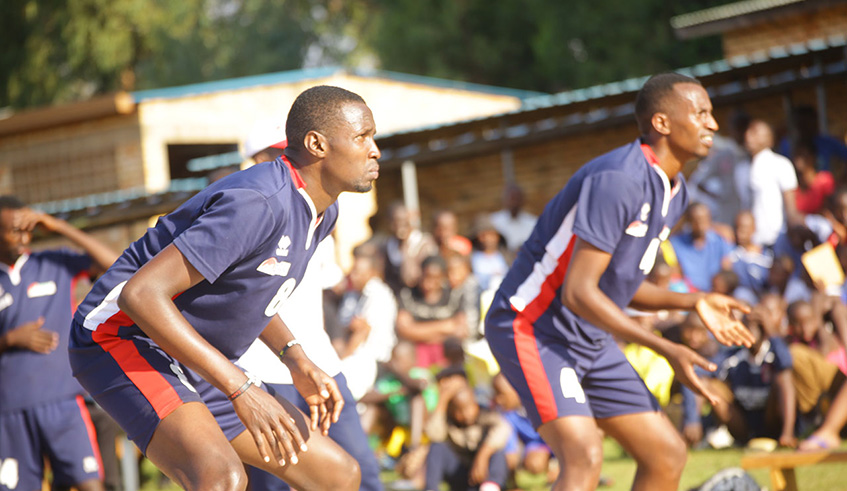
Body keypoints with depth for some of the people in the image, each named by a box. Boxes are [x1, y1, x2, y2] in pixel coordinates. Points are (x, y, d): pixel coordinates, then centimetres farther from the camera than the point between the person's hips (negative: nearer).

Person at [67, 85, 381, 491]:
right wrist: (240, 388, -32)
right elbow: (140, 294, -32)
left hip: (195, 363, 10)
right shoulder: (257, 204, -26)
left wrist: (295, 359, 6)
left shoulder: (322, 212, 6)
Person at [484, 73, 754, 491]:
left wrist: (693, 301, 4)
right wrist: (668, 349, -26)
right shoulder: (619, 179, -23)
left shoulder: (672, 190, 8)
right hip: (533, 327, -10)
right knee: (584, 456, -29)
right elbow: (578, 293, -27)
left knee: (667, 455, 7)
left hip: (590, 341, 10)